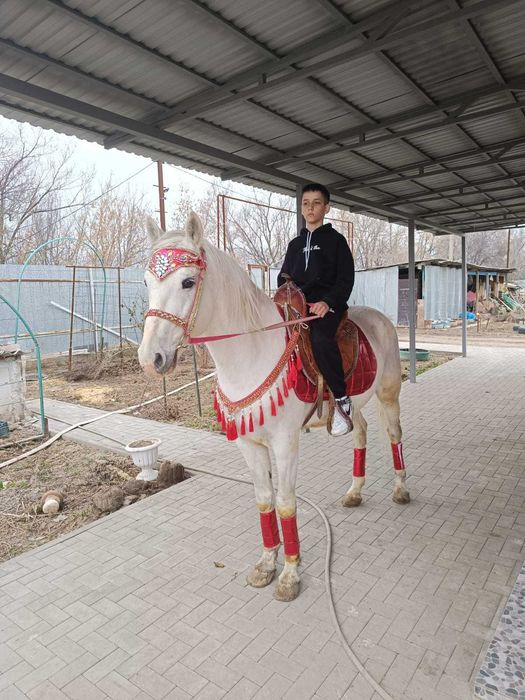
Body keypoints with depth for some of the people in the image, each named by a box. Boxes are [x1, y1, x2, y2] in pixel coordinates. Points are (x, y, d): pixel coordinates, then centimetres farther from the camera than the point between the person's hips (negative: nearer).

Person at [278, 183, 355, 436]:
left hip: (327, 306, -6)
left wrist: (328, 302, -19)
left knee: (320, 339, -34)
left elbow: (346, 279, -2)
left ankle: (342, 400, -22)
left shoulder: (335, 240, 6)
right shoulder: (295, 244, 21)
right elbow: (284, 278, 24)